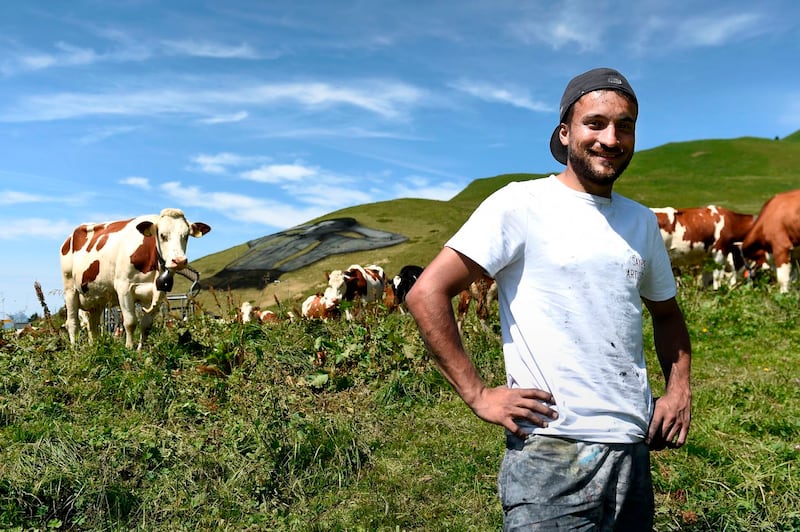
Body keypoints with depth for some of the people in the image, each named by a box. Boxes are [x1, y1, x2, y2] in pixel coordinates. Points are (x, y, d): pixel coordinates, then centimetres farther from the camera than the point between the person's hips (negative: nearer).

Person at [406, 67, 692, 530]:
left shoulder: (642, 221, 10)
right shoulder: (522, 205, -9)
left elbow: (667, 313, 24)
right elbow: (427, 294, -14)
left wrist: (679, 389, 8)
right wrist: (478, 395, -15)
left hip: (635, 449, 7)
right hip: (552, 453, -6)